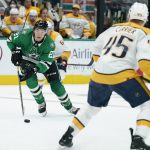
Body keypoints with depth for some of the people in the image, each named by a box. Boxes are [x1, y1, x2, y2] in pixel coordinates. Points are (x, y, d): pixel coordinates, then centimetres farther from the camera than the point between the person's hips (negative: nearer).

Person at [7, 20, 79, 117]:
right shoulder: (25, 35, -31)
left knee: (56, 84, -4)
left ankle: (68, 106, 14)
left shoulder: (49, 43, -32)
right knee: (31, 81, -21)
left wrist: (33, 70, -46)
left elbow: (46, 62, -34)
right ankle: (41, 104, 4)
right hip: (27, 60, 0)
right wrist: (16, 51, -26)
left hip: (45, 59, 0)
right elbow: (11, 40, -13)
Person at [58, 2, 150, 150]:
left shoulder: (114, 28, 19)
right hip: (123, 75, -6)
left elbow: (97, 52, 27)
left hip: (99, 73, 6)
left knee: (93, 106, 27)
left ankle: (67, 136, 26)